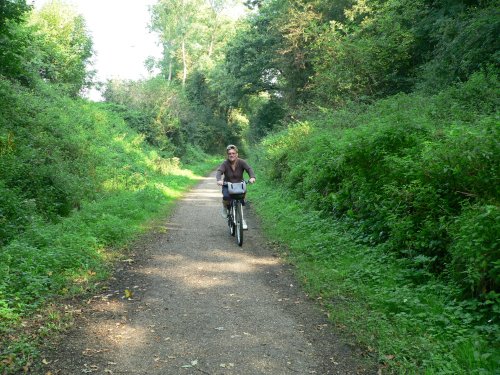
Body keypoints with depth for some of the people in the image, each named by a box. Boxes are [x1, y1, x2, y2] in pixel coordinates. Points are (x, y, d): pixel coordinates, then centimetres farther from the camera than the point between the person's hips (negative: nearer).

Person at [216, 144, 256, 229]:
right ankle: (225, 206, 8)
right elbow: (219, 171, -27)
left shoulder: (241, 162, -10)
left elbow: (249, 169, -23)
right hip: (227, 186, -1)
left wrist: (252, 177, -45)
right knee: (226, 197, -31)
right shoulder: (225, 163, -12)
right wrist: (219, 180, -49)